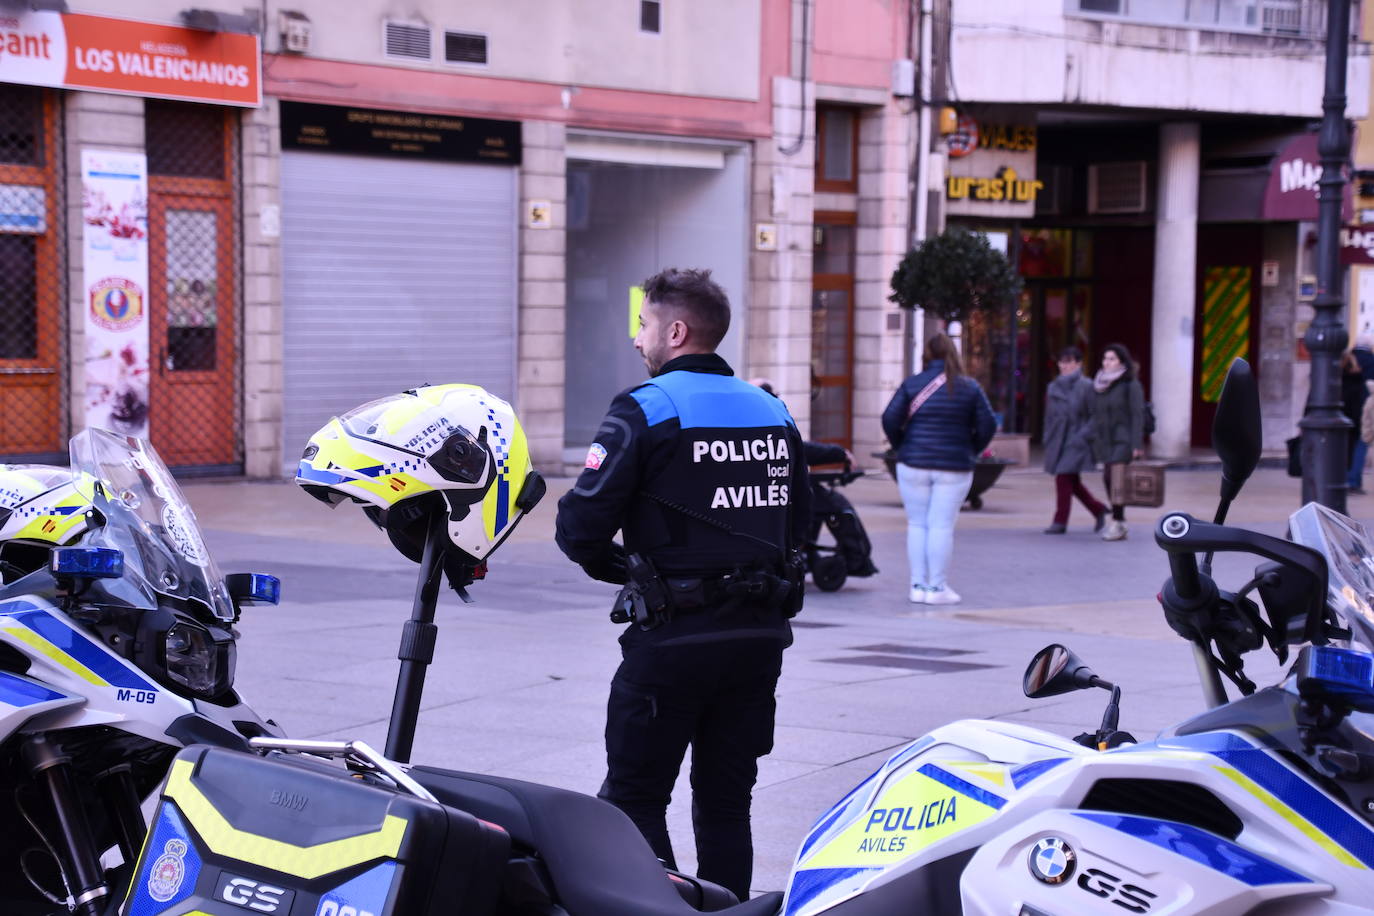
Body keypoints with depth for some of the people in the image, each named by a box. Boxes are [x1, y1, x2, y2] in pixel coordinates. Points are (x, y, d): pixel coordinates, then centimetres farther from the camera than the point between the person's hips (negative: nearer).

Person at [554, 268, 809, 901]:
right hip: (762, 635, 6)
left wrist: (614, 566, 6)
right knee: (726, 800, 14)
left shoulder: (644, 409, -10)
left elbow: (582, 524, -13)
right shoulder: (773, 411, 10)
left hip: (674, 636, -6)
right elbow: (798, 520, 16)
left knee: (634, 800, 3)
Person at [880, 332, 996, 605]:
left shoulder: (912, 384, 0)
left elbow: (890, 419, -6)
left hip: (914, 466, 1)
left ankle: (918, 585, 8)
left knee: (917, 524, 7)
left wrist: (901, 447, 8)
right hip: (954, 469, -1)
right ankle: (937, 588, -1)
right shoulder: (970, 388, 1)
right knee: (942, 526, 0)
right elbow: (987, 425, -1)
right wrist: (970, 452, 12)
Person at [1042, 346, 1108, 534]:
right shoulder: (1053, 388, 12)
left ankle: (1060, 521, -3)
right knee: (1073, 483, 11)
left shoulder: (1086, 387, -7)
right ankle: (1098, 509, 30)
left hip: (1075, 442, -6)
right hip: (1057, 441, 6)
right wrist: (1048, 440, 11)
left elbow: (1095, 417, -9)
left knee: (1064, 479, -10)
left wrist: (1082, 436, -17)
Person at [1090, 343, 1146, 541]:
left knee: (1114, 478, -16)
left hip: (1124, 441, -6)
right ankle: (1119, 524, 11)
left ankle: (1117, 523, -13)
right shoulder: (1099, 385, 13)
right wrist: (1094, 441, 12)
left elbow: (1137, 416, -10)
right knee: (1108, 479, 4)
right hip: (1105, 441, 7)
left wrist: (1137, 445, -16)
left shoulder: (1131, 385, -5)